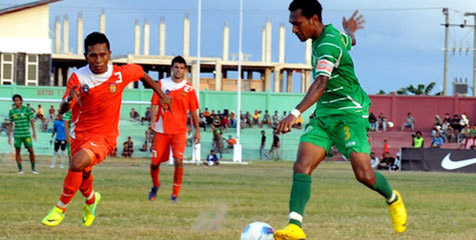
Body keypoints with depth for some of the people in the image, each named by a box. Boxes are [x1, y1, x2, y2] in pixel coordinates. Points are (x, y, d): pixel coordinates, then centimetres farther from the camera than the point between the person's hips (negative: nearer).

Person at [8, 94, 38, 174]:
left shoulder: (27, 109, 0)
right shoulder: (12, 111, 6)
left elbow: (31, 121, 2)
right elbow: (11, 124, 13)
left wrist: (34, 132, -5)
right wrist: (9, 136, 11)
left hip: (26, 134, -2)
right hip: (17, 134, 2)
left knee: (31, 150, -5)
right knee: (17, 151, 1)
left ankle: (33, 168, 8)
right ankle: (20, 169, 8)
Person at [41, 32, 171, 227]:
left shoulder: (121, 74, -11)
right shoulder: (78, 77, -12)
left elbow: (142, 74, 12)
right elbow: (62, 110, -19)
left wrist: (162, 94, 20)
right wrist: (68, 99, -43)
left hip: (105, 136, -3)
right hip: (80, 134, 3)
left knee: (78, 162, -30)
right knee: (83, 175, 20)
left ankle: (61, 208, -12)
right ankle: (91, 200, 58)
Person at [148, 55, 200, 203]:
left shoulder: (189, 89, 1)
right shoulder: (162, 84, 2)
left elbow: (193, 111, 8)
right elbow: (155, 104, 4)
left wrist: (197, 130, 6)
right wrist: (153, 121, -11)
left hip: (179, 131, -1)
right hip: (161, 130, 1)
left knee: (178, 160, -17)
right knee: (155, 162, 4)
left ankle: (175, 194, -5)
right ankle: (155, 185, 34)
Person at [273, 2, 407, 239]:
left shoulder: (328, 45, -22)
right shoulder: (332, 35, 8)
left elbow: (320, 84, -37)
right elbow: (349, 42, 33)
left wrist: (295, 113, -51)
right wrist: (349, 32, 59)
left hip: (349, 114, -9)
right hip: (324, 115, 9)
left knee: (364, 175, -11)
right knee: (301, 166, -13)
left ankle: (393, 200, 23)